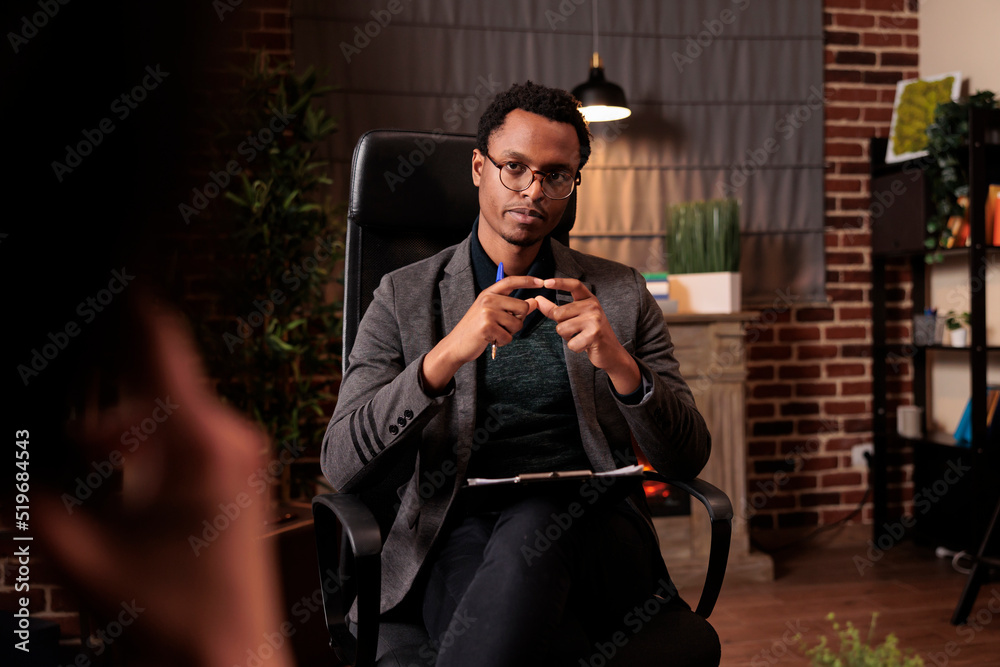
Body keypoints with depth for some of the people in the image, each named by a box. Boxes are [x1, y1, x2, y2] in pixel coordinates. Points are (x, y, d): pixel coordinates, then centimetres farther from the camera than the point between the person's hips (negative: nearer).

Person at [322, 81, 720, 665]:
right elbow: (342, 465, -2)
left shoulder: (621, 294, 15)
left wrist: (618, 363, -13)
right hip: (462, 534, -1)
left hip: (595, 536, 2)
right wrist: (446, 354, -17)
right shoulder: (405, 295, 11)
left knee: (537, 520, -35)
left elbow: (688, 458, 8)